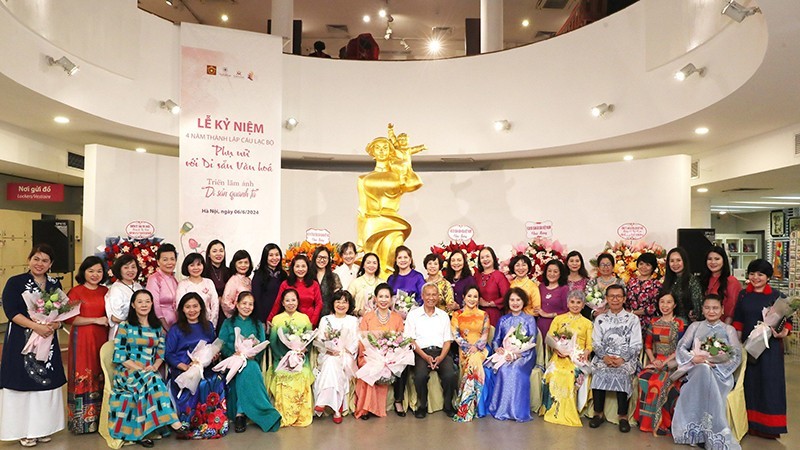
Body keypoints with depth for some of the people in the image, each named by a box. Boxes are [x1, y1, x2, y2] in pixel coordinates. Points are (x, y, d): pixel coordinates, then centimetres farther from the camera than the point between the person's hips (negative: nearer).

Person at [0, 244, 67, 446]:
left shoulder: (55, 284, 8)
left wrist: (54, 325, -13)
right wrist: (36, 326, -22)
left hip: (47, 340, 4)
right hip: (21, 341, -4)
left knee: (46, 382, 7)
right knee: (24, 382, 0)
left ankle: (41, 427, 19)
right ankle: (24, 430, 13)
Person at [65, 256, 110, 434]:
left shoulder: (105, 291, 11)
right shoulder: (75, 292, -3)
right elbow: (69, 319, -10)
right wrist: (96, 320, -14)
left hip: (102, 338, 4)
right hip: (82, 339, -4)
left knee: (101, 377, 7)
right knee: (83, 378, -1)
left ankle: (100, 418, 18)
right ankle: (83, 421, 11)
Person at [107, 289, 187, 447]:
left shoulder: (157, 327, 13)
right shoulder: (125, 326, 1)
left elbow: (161, 352, 12)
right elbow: (119, 355, -6)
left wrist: (154, 367, -9)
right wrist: (140, 368, -17)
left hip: (150, 372, 4)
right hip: (127, 371, -4)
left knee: (152, 383, -31)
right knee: (152, 381, -33)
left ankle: (140, 432, -24)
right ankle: (174, 423, -38)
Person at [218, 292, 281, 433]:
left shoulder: (258, 324, 19)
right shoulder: (228, 323, 15)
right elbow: (221, 344, 2)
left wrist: (253, 355, -14)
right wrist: (233, 354, -17)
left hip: (252, 361, 1)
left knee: (249, 369, -36)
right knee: (247, 370, -36)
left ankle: (240, 413, -34)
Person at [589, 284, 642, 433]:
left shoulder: (632, 319, 10)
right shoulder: (600, 319, 16)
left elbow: (636, 345, 2)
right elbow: (596, 343, 9)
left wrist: (622, 359, -14)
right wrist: (605, 357, -11)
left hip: (626, 359, -2)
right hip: (603, 357, 2)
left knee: (621, 374, -32)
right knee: (599, 374, -28)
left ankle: (623, 416, -21)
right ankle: (598, 413, -16)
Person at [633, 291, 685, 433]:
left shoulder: (679, 324, 2)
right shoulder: (653, 322, 15)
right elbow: (647, 345, 14)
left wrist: (665, 362, -13)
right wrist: (653, 360, -3)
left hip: (672, 363, -3)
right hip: (655, 361, 3)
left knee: (658, 382, -32)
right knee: (644, 378, -28)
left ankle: (659, 422, -15)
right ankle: (645, 420, -16)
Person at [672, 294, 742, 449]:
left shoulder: (729, 330, 11)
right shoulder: (695, 326, 15)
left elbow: (737, 356, 0)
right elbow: (681, 348, 7)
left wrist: (716, 363, -16)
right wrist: (693, 358, -13)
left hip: (720, 373, -1)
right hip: (696, 371, 1)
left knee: (706, 372, -36)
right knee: (703, 369, -36)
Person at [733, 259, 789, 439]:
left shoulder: (777, 296, -4)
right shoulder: (743, 295, 6)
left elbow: (787, 320, -3)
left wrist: (783, 333, -22)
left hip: (770, 346, -3)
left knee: (769, 382, 1)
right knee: (749, 382, 8)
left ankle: (769, 426, 12)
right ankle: (751, 423, 19)